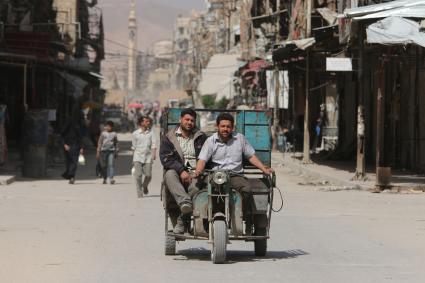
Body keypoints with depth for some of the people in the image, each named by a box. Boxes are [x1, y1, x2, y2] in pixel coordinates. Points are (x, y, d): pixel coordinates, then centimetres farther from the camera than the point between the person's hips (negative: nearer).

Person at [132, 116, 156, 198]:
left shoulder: (151, 132, 4)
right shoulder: (135, 133, 3)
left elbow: (154, 144, -3)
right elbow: (134, 146, 12)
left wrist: (154, 153, -19)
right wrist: (133, 159, 16)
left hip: (148, 157, 1)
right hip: (138, 157, -1)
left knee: (148, 175, -2)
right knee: (138, 175, -9)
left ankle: (145, 186, 30)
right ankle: (140, 193, 0)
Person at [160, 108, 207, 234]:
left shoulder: (201, 137, 16)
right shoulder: (169, 137, 11)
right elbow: (165, 158, -3)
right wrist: (181, 171, -17)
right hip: (176, 171, 0)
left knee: (196, 183, -34)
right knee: (169, 174, -34)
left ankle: (182, 219, -32)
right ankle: (185, 202, -55)